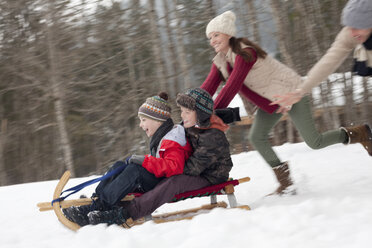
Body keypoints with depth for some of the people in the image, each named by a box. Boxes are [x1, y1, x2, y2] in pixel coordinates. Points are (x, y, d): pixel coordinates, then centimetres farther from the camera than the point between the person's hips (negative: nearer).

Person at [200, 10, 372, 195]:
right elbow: (207, 88, -10)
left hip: (291, 92, -8)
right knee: (256, 137, -10)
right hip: (270, 101, 8)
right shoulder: (219, 62, -2)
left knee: (314, 143, -5)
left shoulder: (245, 53, -29)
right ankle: (285, 183, -3)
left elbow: (232, 87, -36)